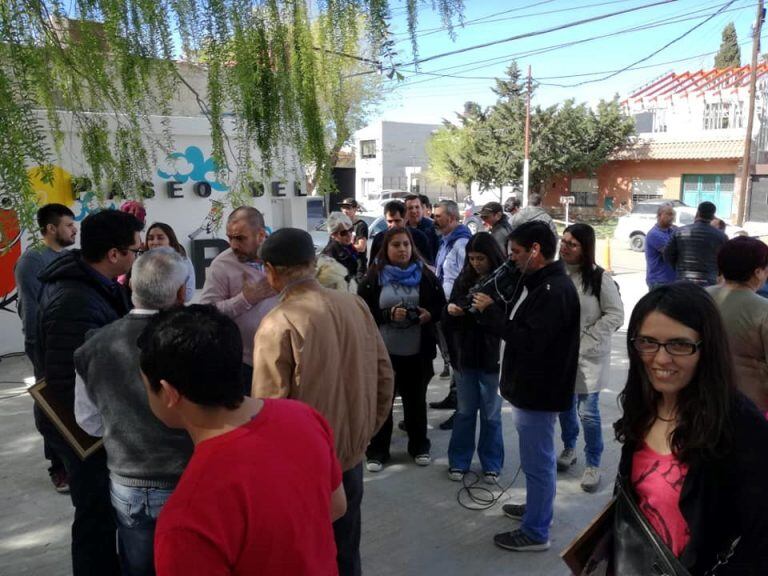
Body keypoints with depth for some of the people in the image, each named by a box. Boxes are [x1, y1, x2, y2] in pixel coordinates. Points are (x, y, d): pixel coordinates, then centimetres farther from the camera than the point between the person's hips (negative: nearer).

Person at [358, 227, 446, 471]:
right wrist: (388, 314, -21)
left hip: (417, 352, 2)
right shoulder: (374, 276, -4)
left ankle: (420, 447, 34)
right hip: (383, 351, -2)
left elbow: (441, 305, 9)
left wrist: (430, 314, -12)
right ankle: (377, 451, 23)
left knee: (416, 401, 16)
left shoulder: (425, 275, 3)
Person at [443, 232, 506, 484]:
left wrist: (488, 309, -28)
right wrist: (450, 309, -10)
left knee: (491, 414, 11)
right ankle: (459, 461, 27)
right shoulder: (464, 279, 5)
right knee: (464, 411, 14)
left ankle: (491, 464, 26)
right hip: (464, 354, 4)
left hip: (492, 356, -4)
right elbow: (448, 320, 12)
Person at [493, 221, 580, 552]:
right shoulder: (543, 283, 11)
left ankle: (535, 532, 16)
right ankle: (536, 507, 40)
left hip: (539, 391, -10)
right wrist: (499, 315, -1)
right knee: (537, 459, 23)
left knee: (537, 461, 3)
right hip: (532, 387, 10)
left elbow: (531, 341, -28)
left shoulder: (555, 290, -22)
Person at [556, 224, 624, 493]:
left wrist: (586, 339, -13)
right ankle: (568, 449, 40)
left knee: (588, 411, 0)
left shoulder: (599, 277, -14)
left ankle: (593, 464, 19)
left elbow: (615, 315, -10)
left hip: (589, 355, -4)